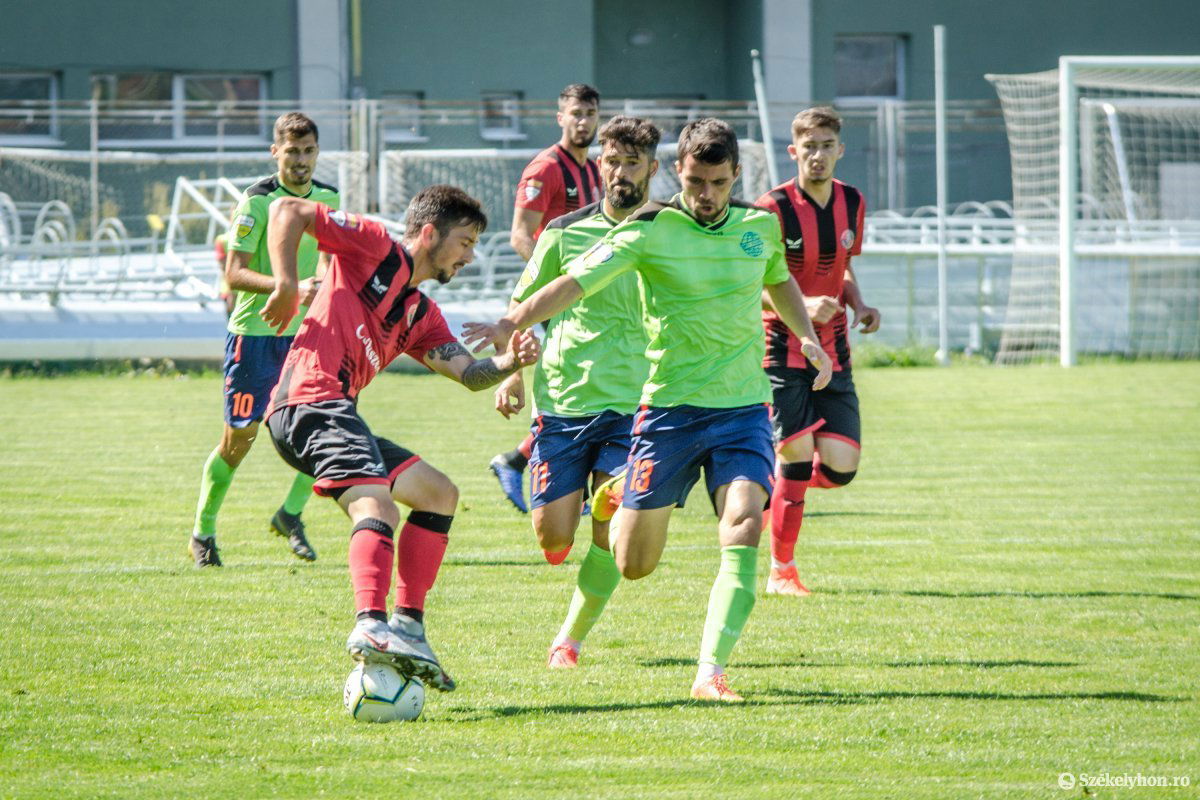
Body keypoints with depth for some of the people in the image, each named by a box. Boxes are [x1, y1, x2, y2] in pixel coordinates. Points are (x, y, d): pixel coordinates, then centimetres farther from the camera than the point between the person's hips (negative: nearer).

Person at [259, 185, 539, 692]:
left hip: (337, 416, 10)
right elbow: (287, 211, 1)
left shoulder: (422, 316, 26)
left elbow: (469, 373, 15)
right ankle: (370, 626, -50)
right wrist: (286, 284, -6)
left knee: (438, 495, 19)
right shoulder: (376, 247, 4)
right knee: (377, 507, -30)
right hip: (311, 402, -10)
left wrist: (510, 362, -5)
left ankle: (407, 625, 12)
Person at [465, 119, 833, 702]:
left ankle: (711, 671, -23)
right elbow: (575, 282, -15)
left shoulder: (760, 227, 6)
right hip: (669, 406, -2)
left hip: (743, 408, 2)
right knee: (633, 563, 3)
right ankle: (616, 496, 41)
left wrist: (808, 337, 16)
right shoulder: (649, 231, -8)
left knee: (743, 530, -22)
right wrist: (511, 325, -28)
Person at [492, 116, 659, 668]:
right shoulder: (566, 232, 2)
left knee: (611, 535, -9)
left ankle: (571, 638, 9)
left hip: (635, 407, 0)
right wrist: (512, 373, 0)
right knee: (552, 535, -4)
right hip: (563, 398, 0)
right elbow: (525, 305, 11)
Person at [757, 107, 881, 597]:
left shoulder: (852, 204, 6)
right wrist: (803, 306, -26)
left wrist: (858, 305, 2)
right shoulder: (773, 209, -13)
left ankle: (767, 490, 26)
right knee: (797, 457, -9)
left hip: (834, 354, 5)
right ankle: (781, 571, 5)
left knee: (840, 467, -4)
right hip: (783, 351, -5)